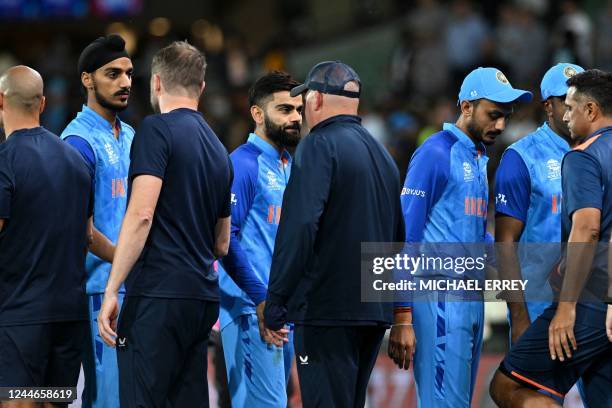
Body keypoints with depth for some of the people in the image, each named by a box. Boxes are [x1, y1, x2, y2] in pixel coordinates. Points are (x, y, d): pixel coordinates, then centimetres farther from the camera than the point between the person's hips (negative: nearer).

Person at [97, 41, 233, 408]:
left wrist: (112, 290, -15)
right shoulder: (218, 149, 18)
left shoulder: (157, 129, -5)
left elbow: (141, 214, -15)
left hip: (158, 294, -8)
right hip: (204, 297, 8)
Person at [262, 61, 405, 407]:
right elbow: (397, 236, 24)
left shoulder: (319, 146, -9)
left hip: (326, 311, -8)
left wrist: (276, 304, -16)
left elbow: (299, 227, -19)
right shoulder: (382, 154, 18)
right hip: (375, 312, 8)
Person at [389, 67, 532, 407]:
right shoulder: (437, 153, -8)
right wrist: (402, 319, -17)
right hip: (440, 299, -9)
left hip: (473, 299, 9)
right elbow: (405, 236, -12)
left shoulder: (481, 159, 18)